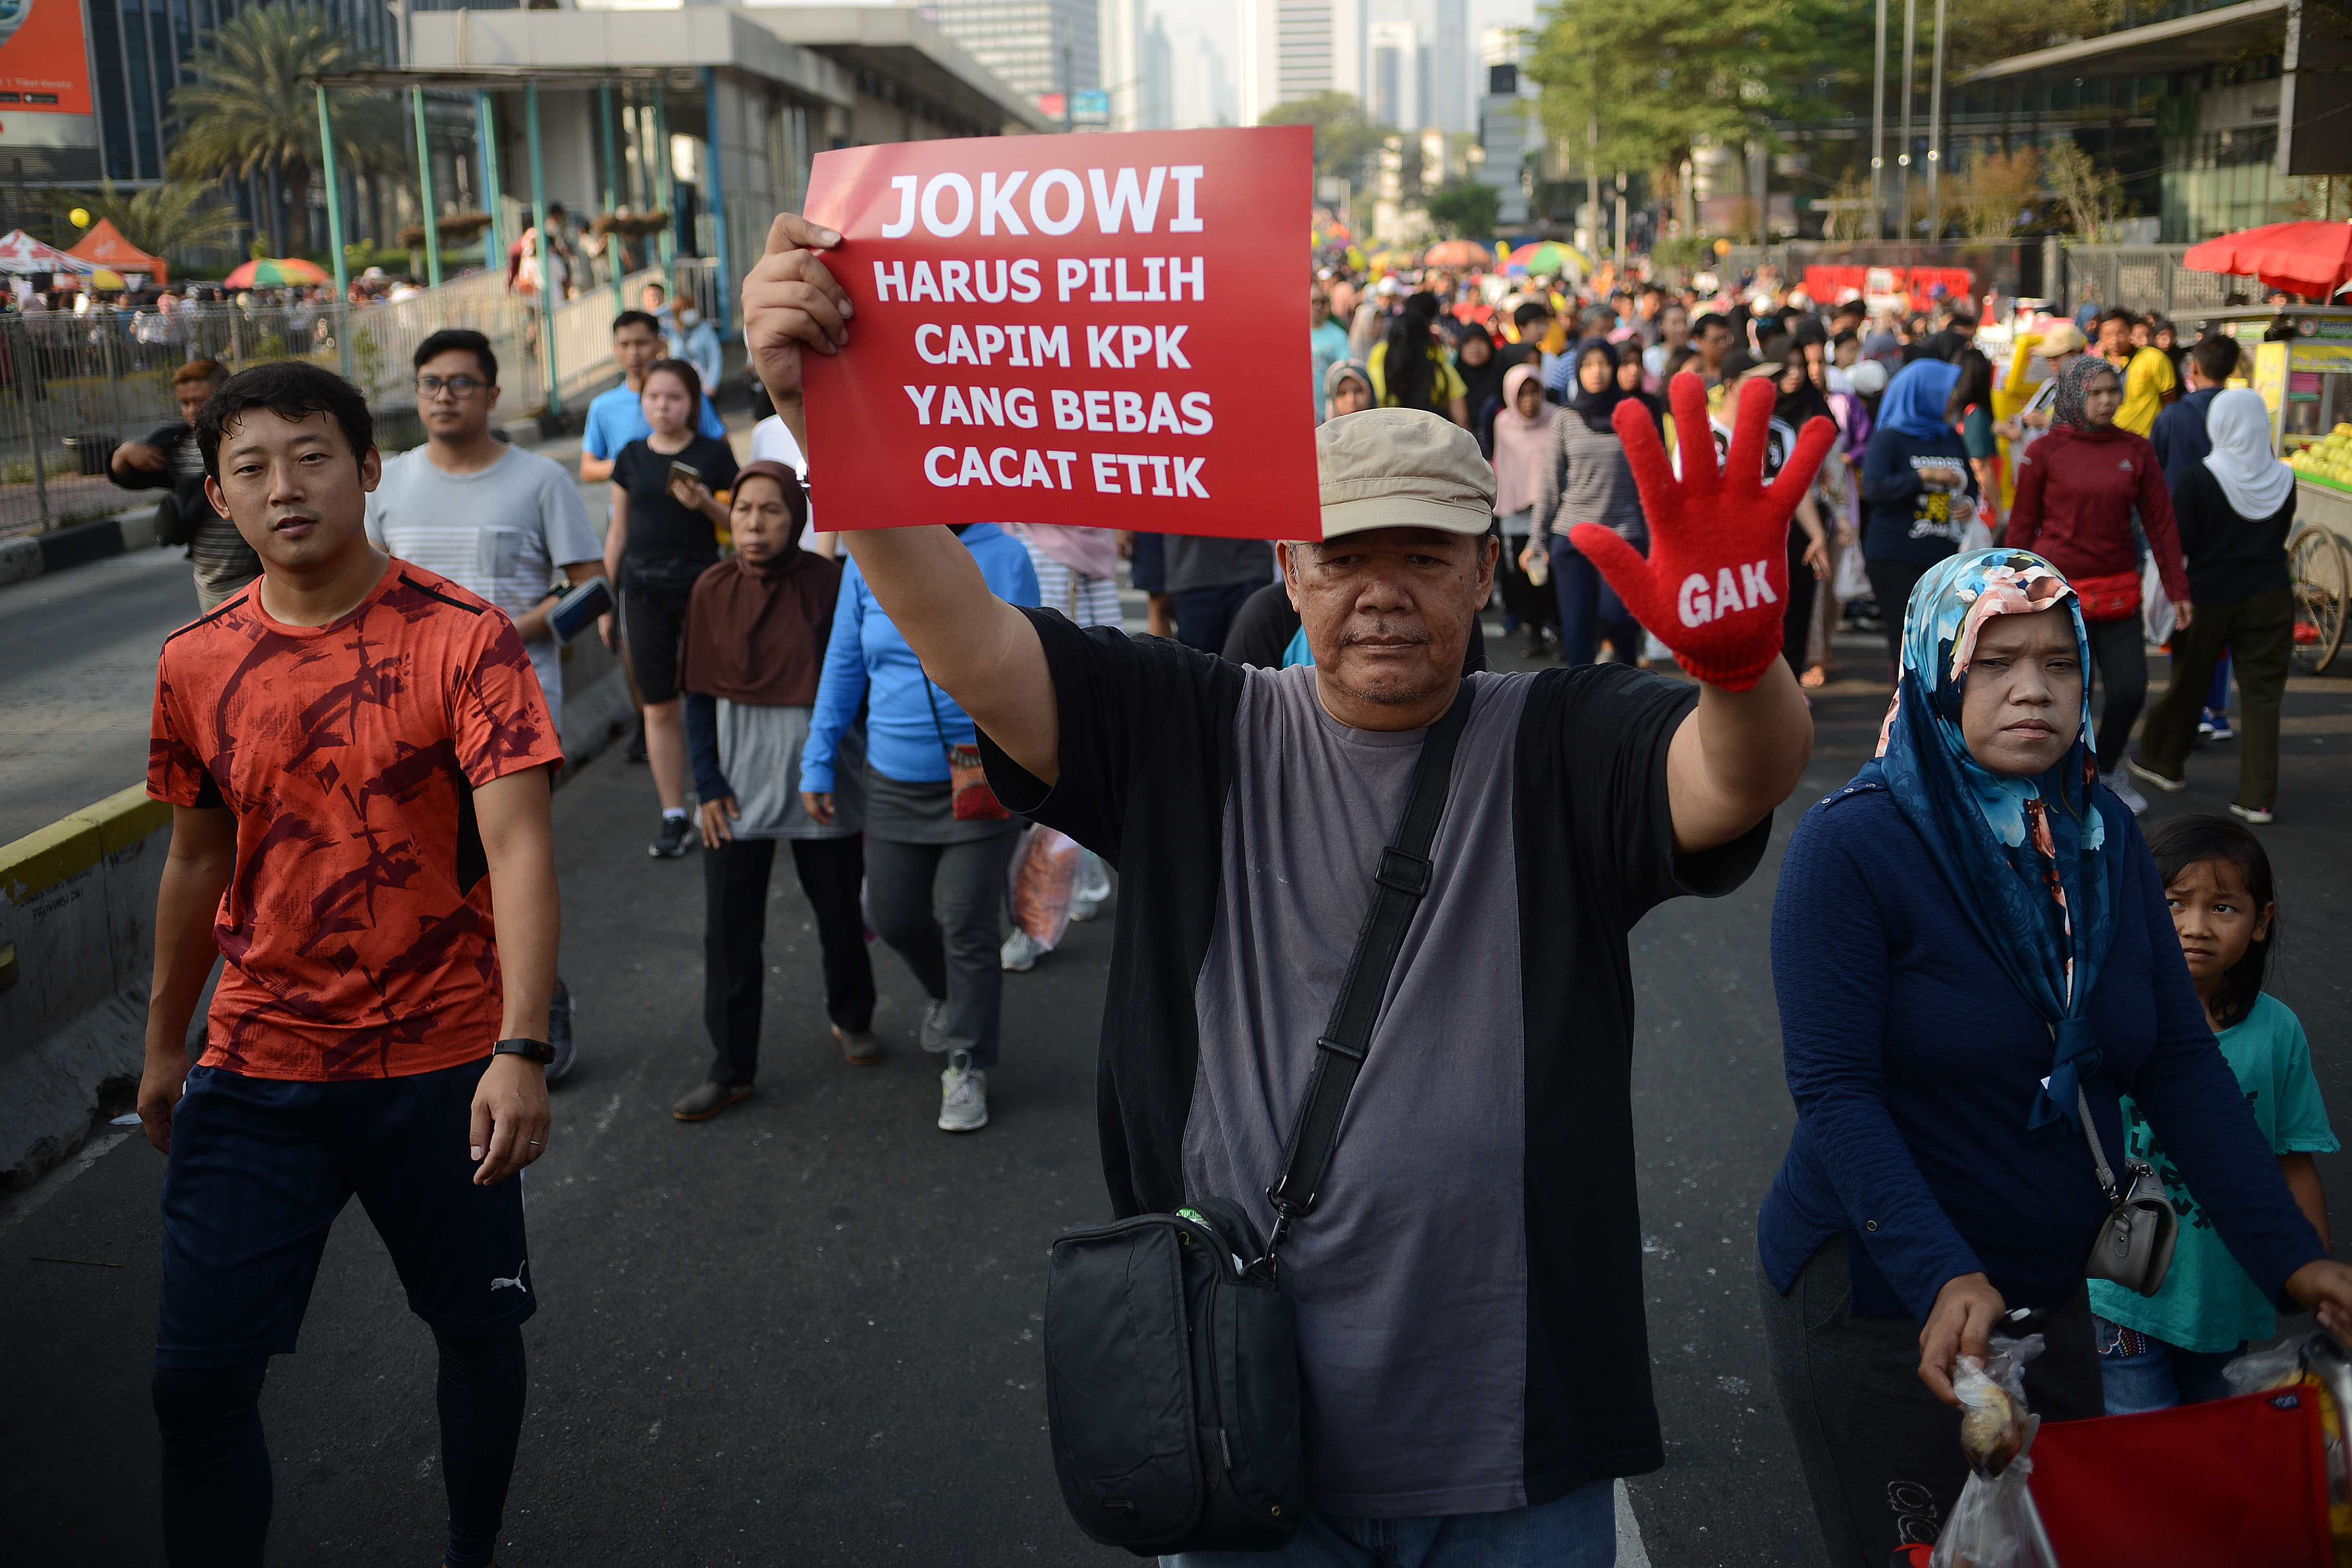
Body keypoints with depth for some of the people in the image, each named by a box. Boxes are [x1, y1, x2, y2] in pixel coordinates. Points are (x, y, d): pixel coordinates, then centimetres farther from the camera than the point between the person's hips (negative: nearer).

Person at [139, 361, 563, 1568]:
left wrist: (520, 1050, -31)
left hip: (441, 1064, -2)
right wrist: (164, 1043, 21)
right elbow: (198, 857, 14)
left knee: (476, 1330, 13)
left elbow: (517, 845, -21)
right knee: (198, 1378, 1)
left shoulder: (465, 641, -12)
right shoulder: (196, 665, 1)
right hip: (254, 1073, 3)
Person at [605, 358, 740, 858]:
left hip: (703, 586, -2)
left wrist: (705, 504, -17)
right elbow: (618, 530, 13)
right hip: (645, 591, 3)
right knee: (659, 708, 3)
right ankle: (674, 816, 11)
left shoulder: (714, 454, 0)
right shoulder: (631, 457, 8)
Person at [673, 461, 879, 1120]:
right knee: (729, 930, 3)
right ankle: (731, 1069, 14)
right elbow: (699, 696, 1)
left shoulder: (828, 584, -9)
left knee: (840, 912, 14)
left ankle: (852, 1018, 40)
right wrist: (709, 786, -4)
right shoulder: (712, 590, -3)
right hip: (739, 783, 1)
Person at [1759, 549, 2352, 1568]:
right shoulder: (1852, 846, -18)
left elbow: (2179, 1060, 1)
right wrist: (1943, 1277, -33)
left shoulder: (2102, 835, 1)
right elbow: (1834, 1091, -22)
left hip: (2049, 1290, 6)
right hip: (1880, 1297, -6)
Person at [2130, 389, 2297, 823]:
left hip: (2210, 596, -2)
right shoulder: (2283, 479, -3)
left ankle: (2163, 761, 34)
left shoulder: (2199, 479, -15)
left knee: (2188, 685, 15)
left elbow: (2178, 542, -13)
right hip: (2269, 598, 2)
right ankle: (2259, 797, 2)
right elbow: (2282, 534, 9)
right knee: (2262, 694, 4)